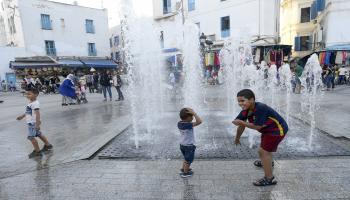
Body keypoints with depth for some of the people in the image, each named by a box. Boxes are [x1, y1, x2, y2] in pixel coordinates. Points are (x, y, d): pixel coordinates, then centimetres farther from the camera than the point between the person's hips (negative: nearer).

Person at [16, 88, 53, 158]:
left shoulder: (35, 103, -22)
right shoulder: (31, 103, 10)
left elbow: (37, 114, -27)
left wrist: (37, 124, -30)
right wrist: (22, 116, 32)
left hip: (33, 123, -10)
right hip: (31, 122, 10)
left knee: (31, 137, -7)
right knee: (38, 134, 20)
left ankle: (37, 151, 3)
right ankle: (48, 145, 33)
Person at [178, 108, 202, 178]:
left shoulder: (179, 123, -6)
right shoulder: (188, 125, -30)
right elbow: (199, 121, -38)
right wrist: (194, 113, -34)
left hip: (182, 144, 8)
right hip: (189, 146, -8)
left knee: (186, 159, 30)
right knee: (188, 160, 15)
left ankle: (183, 169, 46)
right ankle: (186, 173, 32)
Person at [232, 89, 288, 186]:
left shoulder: (260, 108, -36)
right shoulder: (245, 110, -11)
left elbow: (257, 126, -33)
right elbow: (241, 125, 0)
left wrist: (241, 122, -35)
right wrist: (237, 138, 8)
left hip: (278, 129, -10)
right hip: (268, 129, 10)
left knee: (263, 151, -13)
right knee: (264, 146, 31)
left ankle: (269, 179, -1)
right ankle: (267, 162, 62)